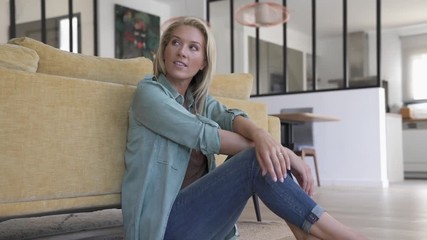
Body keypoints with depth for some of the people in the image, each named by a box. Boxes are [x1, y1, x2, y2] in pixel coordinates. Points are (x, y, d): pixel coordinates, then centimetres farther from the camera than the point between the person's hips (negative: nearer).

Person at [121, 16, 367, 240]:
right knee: (257, 161, -23)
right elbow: (203, 135, -18)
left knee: (269, 158, -11)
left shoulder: (200, 100, 15)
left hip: (197, 217, 6)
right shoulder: (148, 92, -4)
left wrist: (260, 134, -31)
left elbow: (231, 118, -9)